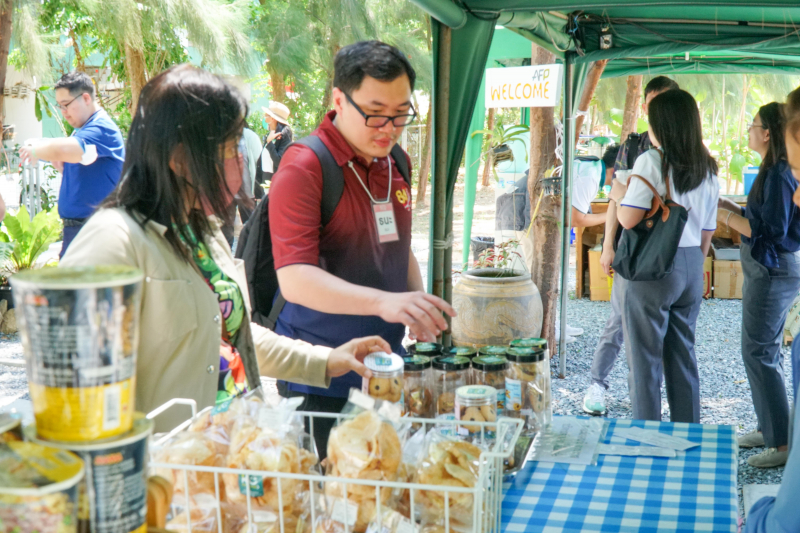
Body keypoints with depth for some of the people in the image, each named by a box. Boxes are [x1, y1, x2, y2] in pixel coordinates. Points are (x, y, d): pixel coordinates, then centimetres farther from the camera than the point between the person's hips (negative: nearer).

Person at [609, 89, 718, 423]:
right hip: (691, 268, 6)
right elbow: (707, 232, 13)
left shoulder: (651, 161, -11)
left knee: (645, 357, 3)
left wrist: (620, 195, 2)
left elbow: (628, 219, -17)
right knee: (683, 355, 14)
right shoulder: (708, 170, 9)